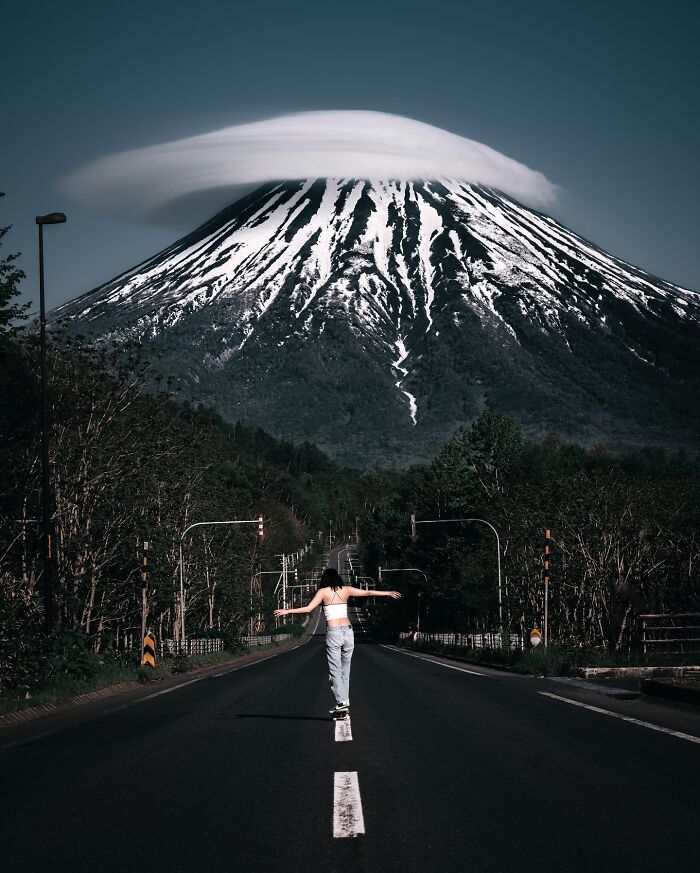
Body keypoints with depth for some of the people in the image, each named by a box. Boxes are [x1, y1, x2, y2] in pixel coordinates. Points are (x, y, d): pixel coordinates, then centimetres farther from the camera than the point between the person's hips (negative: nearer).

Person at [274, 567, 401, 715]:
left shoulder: (323, 591, 0)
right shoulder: (346, 590, 9)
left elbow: (308, 608, -8)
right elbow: (368, 593, 15)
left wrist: (287, 611, -2)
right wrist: (388, 593, 27)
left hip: (333, 633, -4)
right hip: (348, 631, 4)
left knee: (335, 671, -2)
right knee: (345, 671, 12)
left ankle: (341, 703, -13)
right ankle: (345, 702, 12)